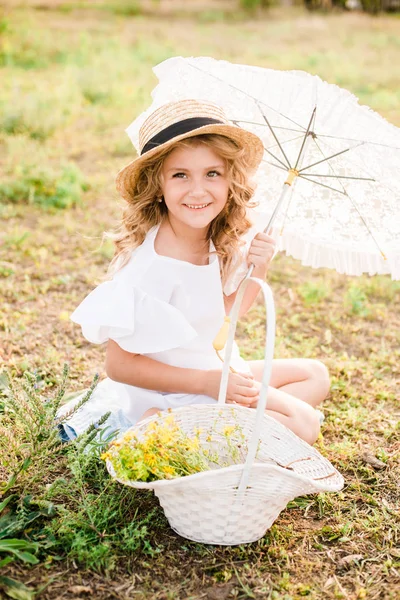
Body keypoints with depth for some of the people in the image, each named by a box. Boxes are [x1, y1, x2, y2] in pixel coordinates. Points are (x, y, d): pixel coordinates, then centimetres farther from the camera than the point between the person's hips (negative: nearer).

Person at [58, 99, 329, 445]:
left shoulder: (221, 242, -8)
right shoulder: (152, 266, -29)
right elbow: (119, 364, -23)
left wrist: (257, 270, -11)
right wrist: (206, 382, -23)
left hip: (218, 373, 9)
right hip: (175, 390, -8)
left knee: (316, 375, 17)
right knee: (304, 424, -12)